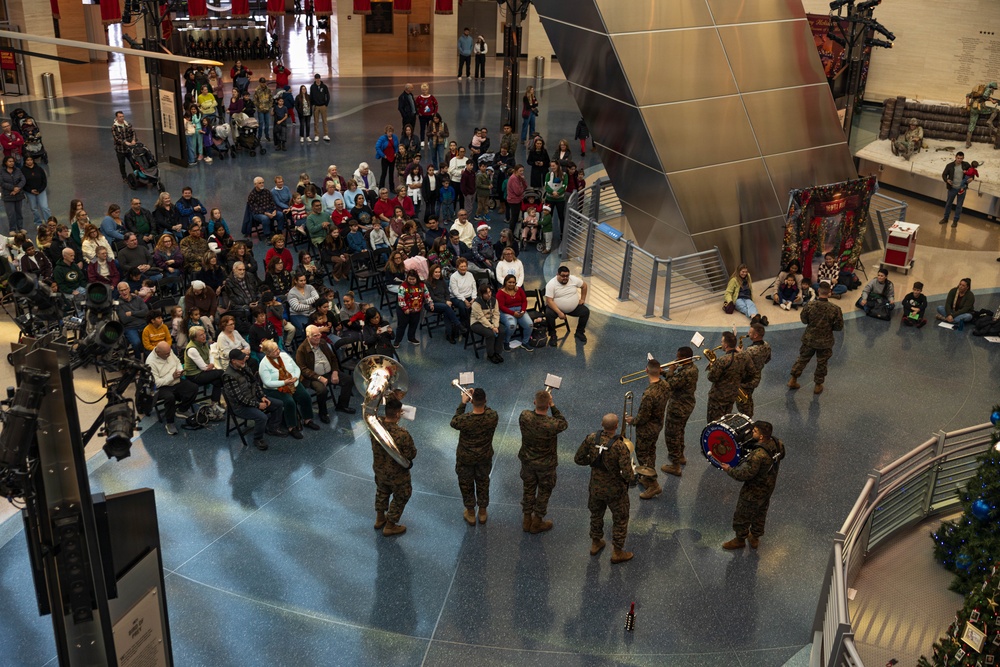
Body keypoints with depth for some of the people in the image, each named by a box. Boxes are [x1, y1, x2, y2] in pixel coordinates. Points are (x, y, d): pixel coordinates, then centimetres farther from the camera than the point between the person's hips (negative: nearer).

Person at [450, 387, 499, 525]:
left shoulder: (465, 420, -35)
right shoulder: (493, 416, -28)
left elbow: (454, 422, -11)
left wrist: (463, 403, -8)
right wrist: (479, 400, -4)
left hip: (466, 458, -2)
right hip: (485, 457, 2)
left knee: (466, 484, 22)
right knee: (483, 482, 26)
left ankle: (471, 514, 40)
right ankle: (483, 513, 43)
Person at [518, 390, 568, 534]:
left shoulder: (524, 417, -26)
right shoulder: (552, 425, -35)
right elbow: (564, 424, -12)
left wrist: (538, 404, -5)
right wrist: (553, 406, -16)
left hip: (527, 461, 3)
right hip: (546, 465, -3)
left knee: (528, 490, 24)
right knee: (544, 492, 21)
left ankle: (527, 521, 41)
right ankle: (537, 523, 37)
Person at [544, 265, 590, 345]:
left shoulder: (573, 279, -9)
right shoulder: (551, 284, -21)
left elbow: (584, 285, 8)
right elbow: (549, 301, -24)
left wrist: (583, 299, 6)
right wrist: (559, 313, -30)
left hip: (574, 308, 4)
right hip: (556, 307, -4)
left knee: (586, 311, -14)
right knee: (549, 314, -32)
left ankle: (579, 333, 7)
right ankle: (552, 335, -12)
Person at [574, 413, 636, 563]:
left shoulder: (591, 439, -19)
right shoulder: (620, 447, -31)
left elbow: (578, 459, -8)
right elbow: (627, 474, -30)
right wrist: (632, 477, -8)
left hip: (596, 487, 4)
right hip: (615, 490, -4)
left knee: (596, 515, 28)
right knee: (620, 520, 19)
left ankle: (595, 544, 47)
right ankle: (617, 553, 32)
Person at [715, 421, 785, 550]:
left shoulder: (758, 456, -40)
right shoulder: (776, 443, -16)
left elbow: (745, 475, -33)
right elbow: (781, 455, 7)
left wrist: (729, 469, -19)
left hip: (753, 493, -8)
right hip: (768, 487, 8)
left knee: (742, 516, 18)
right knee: (760, 513, 28)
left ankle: (740, 540, 39)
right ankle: (755, 538, 49)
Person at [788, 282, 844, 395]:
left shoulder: (809, 305, -19)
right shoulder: (835, 309, -21)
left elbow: (803, 320, -4)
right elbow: (839, 327, -11)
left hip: (809, 339, 1)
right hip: (825, 342, -1)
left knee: (803, 358, 21)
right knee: (821, 363, 18)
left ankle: (793, 380, 30)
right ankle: (818, 385, 31)